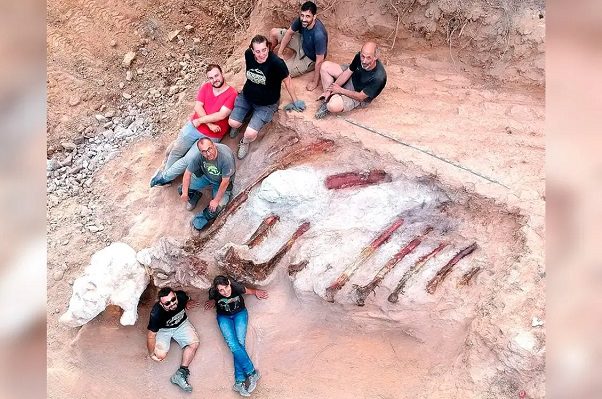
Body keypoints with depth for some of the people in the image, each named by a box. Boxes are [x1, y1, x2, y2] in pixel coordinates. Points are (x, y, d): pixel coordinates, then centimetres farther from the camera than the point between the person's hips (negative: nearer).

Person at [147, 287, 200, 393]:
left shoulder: (181, 296, -28)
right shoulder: (156, 313, -37)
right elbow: (151, 335, -24)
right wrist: (151, 354, -16)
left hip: (181, 323, 3)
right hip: (163, 329, -3)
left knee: (194, 343, -20)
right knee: (161, 355, -23)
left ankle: (181, 373, -14)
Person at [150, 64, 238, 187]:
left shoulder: (232, 94, -14)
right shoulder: (206, 87, 1)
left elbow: (221, 115, -21)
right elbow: (198, 107, -7)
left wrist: (200, 120, -15)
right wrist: (209, 124, -19)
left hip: (211, 136, -4)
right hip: (192, 126, 4)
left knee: (188, 160, -5)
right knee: (176, 151, 6)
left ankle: (164, 177, 13)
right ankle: (166, 170, 29)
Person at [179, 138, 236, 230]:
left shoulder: (226, 157, -40)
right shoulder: (199, 156, -29)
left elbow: (225, 181, -29)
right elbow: (188, 173, -13)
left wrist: (216, 200, -22)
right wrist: (185, 192, -14)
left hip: (221, 181, -3)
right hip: (205, 176, 3)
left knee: (216, 207, -21)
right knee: (182, 189, -8)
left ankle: (202, 219, 9)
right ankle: (194, 196, 24)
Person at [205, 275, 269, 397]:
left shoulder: (236, 287, -26)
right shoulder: (213, 292, -22)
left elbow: (248, 290, -3)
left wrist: (256, 292, -15)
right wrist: (212, 302, -11)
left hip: (240, 313, 0)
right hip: (224, 317, 1)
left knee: (240, 343, -19)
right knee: (232, 344, -21)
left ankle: (239, 382, -17)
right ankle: (252, 373, -17)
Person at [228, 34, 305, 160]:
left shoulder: (276, 63, -31)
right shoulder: (248, 54, -17)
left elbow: (287, 80, -15)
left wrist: (295, 101, -4)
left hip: (266, 104, -4)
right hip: (246, 96, 4)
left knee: (250, 134, -15)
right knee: (233, 123, -7)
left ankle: (245, 142, 22)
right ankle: (238, 125, 32)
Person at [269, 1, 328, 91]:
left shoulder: (319, 34, -42)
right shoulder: (301, 20, -23)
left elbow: (319, 60, -33)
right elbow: (289, 33, -5)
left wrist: (315, 82, -26)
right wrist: (280, 53, -7)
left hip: (309, 58, -6)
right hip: (302, 42, 6)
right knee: (274, 32, 6)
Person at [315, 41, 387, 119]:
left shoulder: (378, 77, -38)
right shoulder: (359, 57, -22)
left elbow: (360, 97, -28)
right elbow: (347, 73, -9)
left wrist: (340, 90, -20)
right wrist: (329, 90, -14)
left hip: (359, 97, -7)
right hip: (351, 79, 7)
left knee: (333, 106, -33)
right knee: (325, 66, 0)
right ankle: (328, 98, 2)